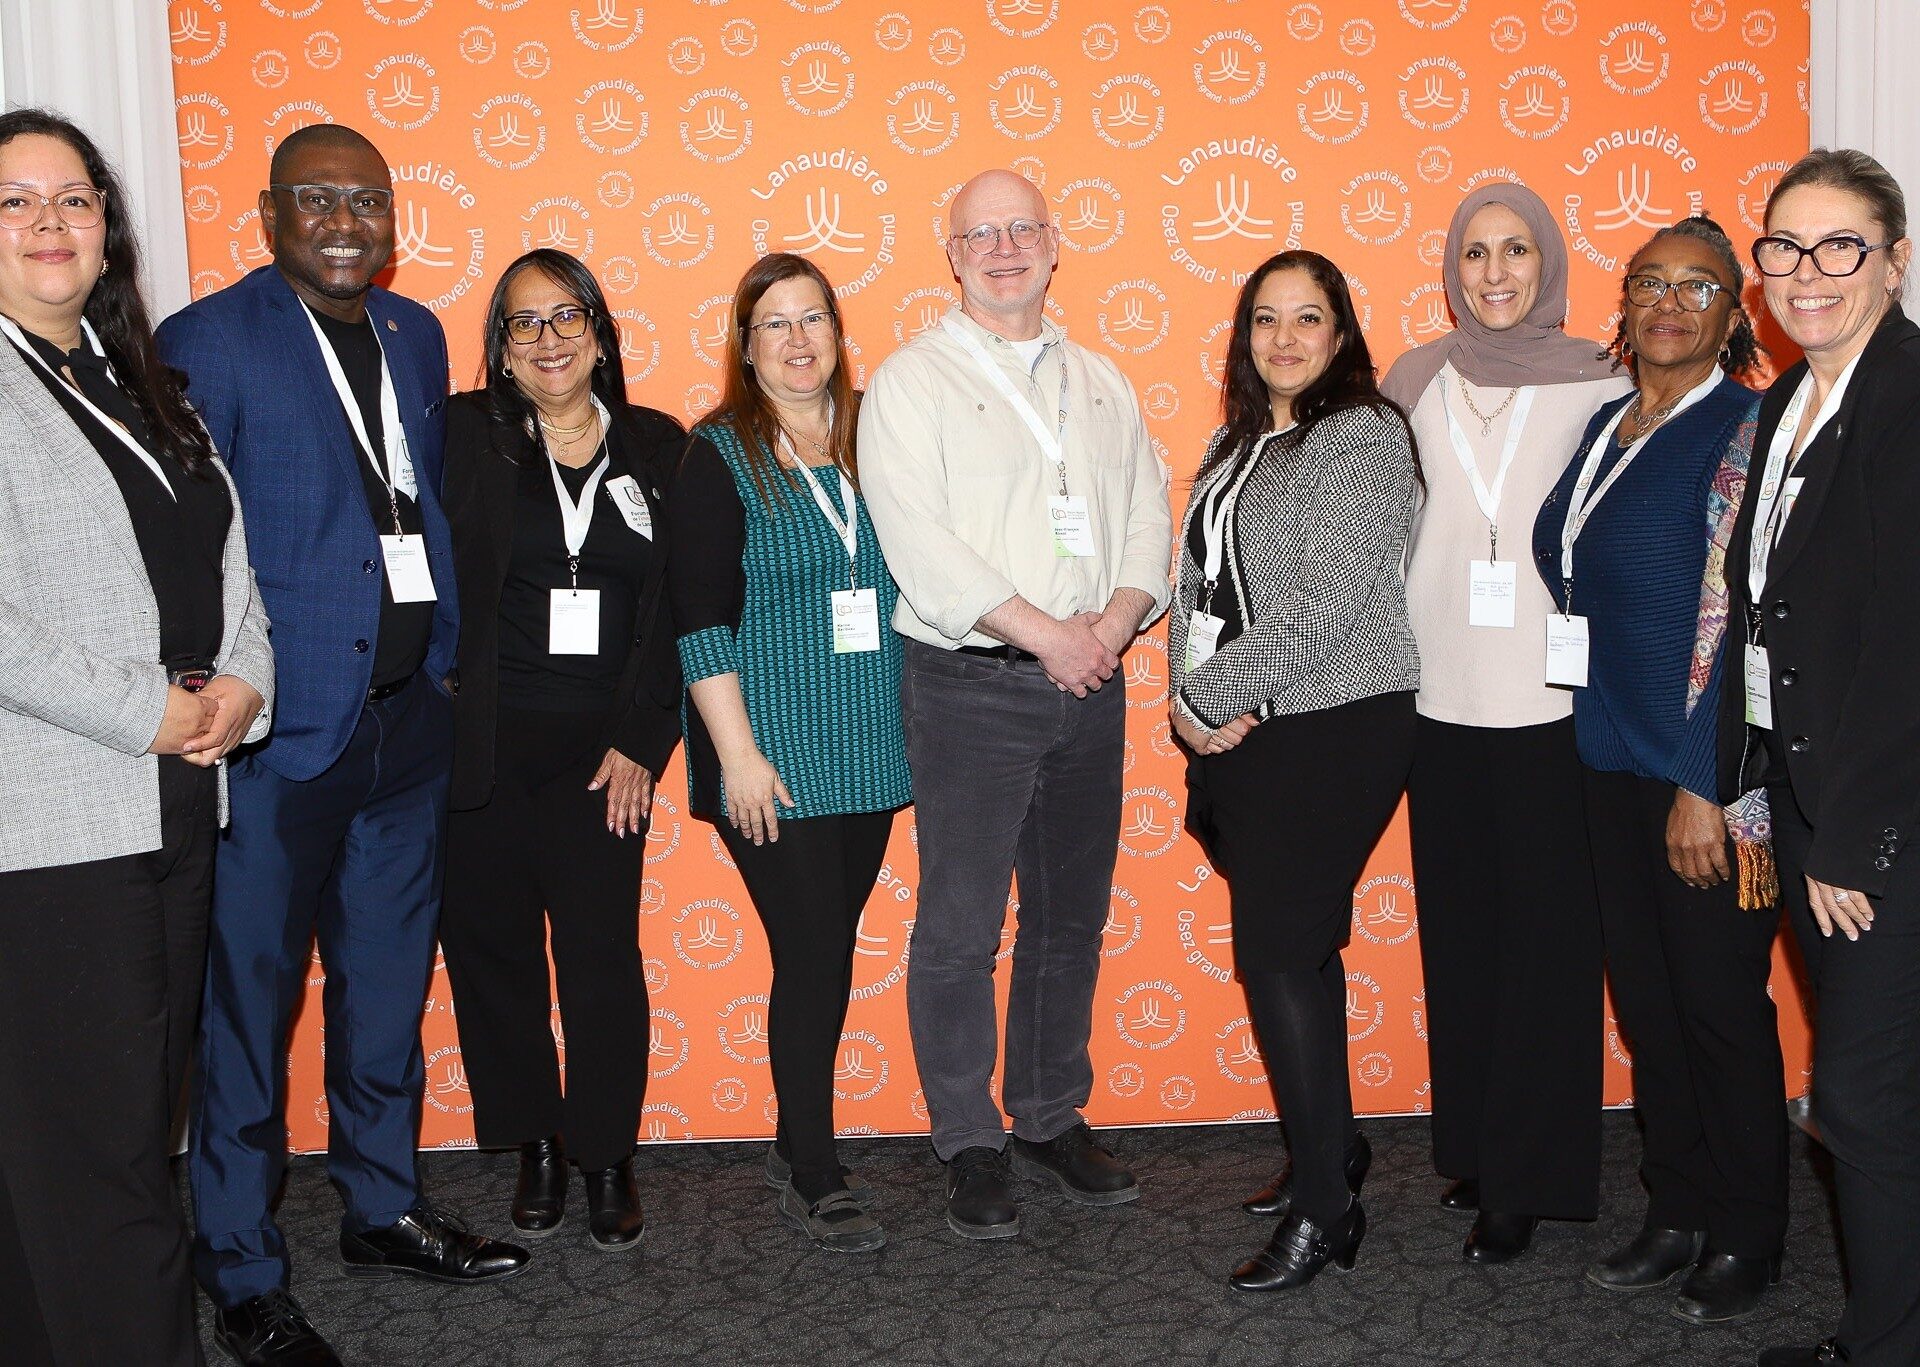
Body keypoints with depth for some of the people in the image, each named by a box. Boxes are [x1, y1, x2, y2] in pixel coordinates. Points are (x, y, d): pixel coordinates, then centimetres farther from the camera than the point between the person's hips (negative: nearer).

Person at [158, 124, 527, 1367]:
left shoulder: (417, 334, 11)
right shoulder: (208, 341, -9)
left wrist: (448, 652, 11)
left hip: (411, 713, 6)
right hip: (283, 725, -6)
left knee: (390, 984, 17)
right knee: (252, 999, 4)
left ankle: (385, 1209, 35)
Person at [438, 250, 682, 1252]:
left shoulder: (654, 446, 6)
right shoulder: (464, 436, 1)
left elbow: (678, 604, 4)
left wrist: (640, 739, -1)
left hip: (602, 746, 1)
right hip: (482, 746, 0)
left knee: (601, 953, -1)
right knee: (491, 947, 7)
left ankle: (607, 1156, 16)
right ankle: (535, 1146, 25)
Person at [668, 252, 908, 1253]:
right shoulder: (718, 457, -4)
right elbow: (701, 617, -9)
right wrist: (738, 752, -15)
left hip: (868, 748, 5)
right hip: (774, 754, -5)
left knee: (829, 951, 11)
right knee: (813, 956, -4)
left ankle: (799, 1144, 26)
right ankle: (814, 1179, 11)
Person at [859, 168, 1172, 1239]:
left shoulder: (1101, 384, 15)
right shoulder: (912, 382, -2)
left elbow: (1149, 517, 10)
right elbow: (919, 544, -13)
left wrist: (1114, 623, -8)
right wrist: (1044, 633, -16)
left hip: (1090, 684, 5)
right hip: (971, 689, -5)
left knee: (1072, 918, 12)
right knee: (961, 930, -1)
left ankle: (1053, 1118, 27)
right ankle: (971, 1146, 12)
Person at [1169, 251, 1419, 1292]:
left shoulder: (1365, 436, -10)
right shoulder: (1236, 444, 15)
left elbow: (1323, 604, -19)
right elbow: (1194, 579, 12)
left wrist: (1209, 696, -13)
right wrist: (1189, 698, -4)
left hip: (1332, 728, -7)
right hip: (1239, 734, 7)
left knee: (1277, 951, -8)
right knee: (1298, 944, 14)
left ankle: (1325, 1209, 4)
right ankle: (1334, 1147, 31)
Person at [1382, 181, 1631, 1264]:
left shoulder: (1599, 383, -1)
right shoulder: (1417, 382, 6)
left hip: (1553, 699, -3)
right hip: (1442, 696, 3)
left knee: (1548, 934, 2)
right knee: (1458, 930, 10)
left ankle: (1530, 1177, 15)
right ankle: (1471, 1147, 26)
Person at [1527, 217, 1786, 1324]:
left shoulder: (1745, 433, -11)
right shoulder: (1606, 429, 11)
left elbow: (1741, 622, -16)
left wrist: (1706, 786, -19)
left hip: (1704, 776, -7)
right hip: (1613, 763, 7)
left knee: (1721, 1003, 4)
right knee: (1646, 998, 14)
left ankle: (1746, 1240, 22)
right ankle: (1678, 1213, 29)